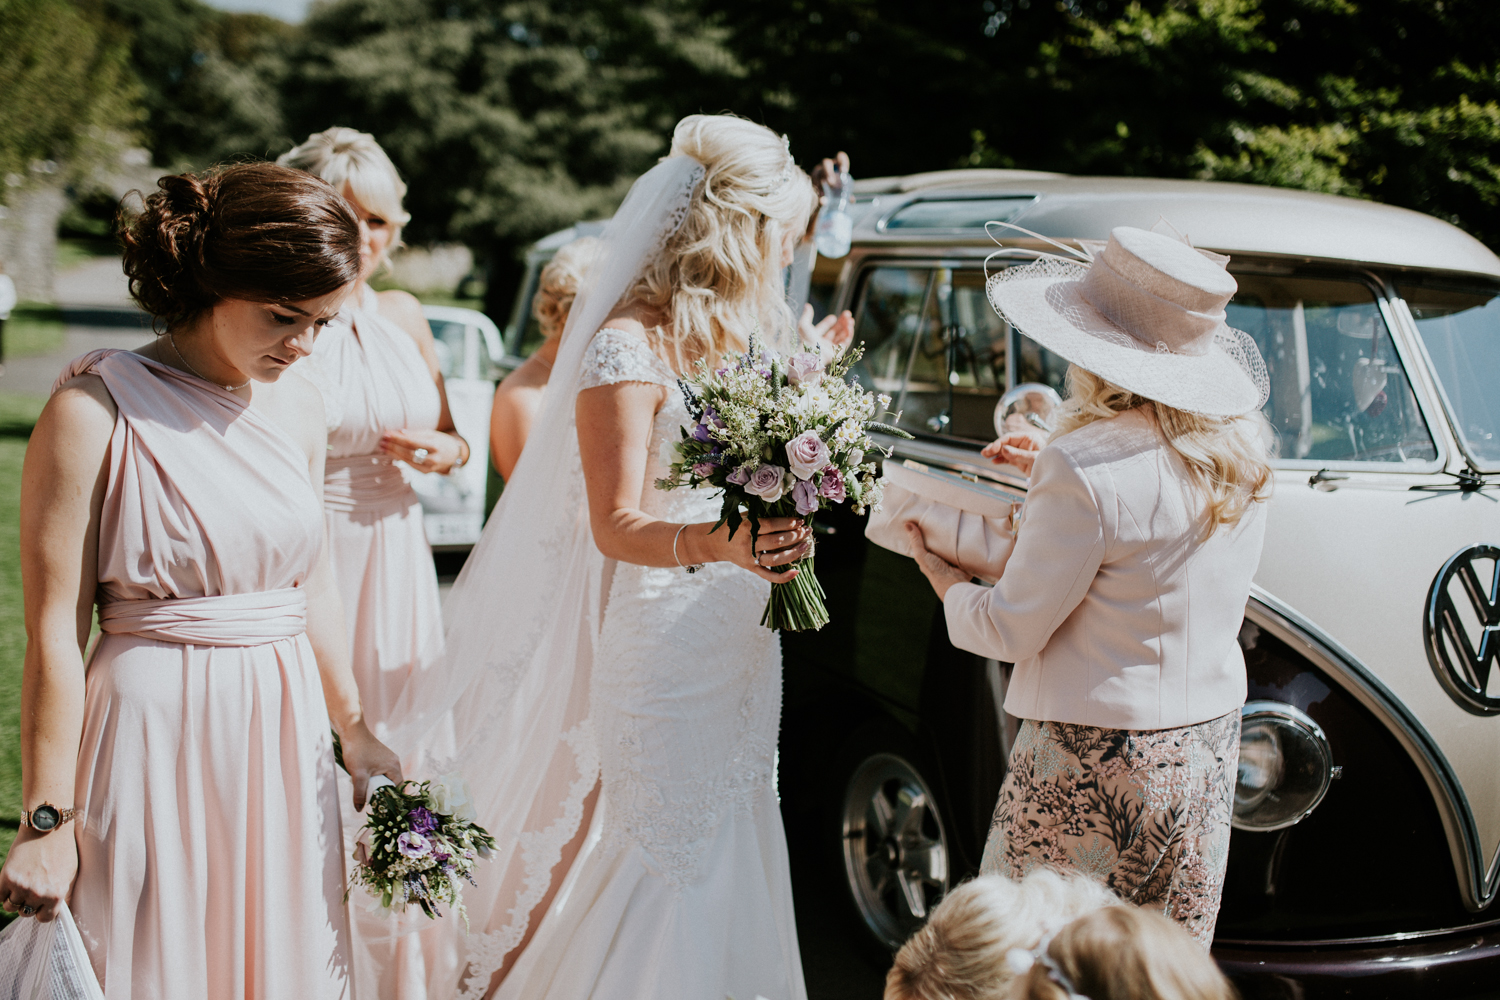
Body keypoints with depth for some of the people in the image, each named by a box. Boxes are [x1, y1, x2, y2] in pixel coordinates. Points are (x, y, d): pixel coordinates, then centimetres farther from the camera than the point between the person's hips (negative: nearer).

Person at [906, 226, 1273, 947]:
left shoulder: (1087, 470, -21)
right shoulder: (1236, 448, 1)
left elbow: (1011, 629, -13)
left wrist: (943, 578, 6)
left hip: (1098, 756, -8)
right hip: (1208, 746, 8)